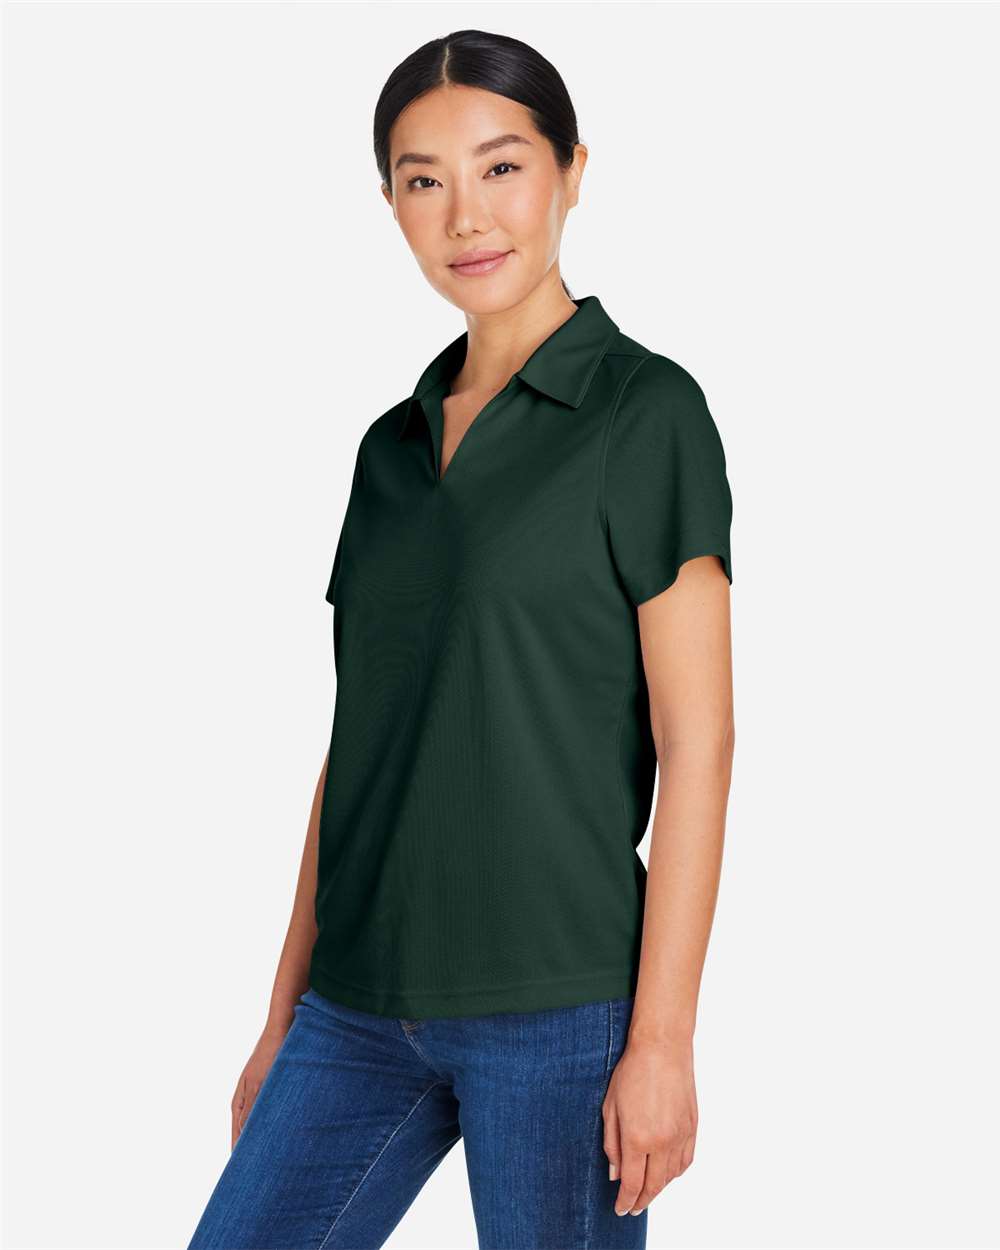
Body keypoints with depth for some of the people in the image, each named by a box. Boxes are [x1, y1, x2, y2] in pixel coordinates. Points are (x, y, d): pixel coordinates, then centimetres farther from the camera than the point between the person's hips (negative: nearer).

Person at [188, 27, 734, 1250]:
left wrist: (663, 1038, -14)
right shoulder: (394, 444, 12)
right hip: (365, 1007, 6)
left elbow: (696, 740, -9)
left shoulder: (648, 411, -5)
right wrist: (286, 1012, 13)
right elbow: (356, 744, 14)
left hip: (557, 998, -5)